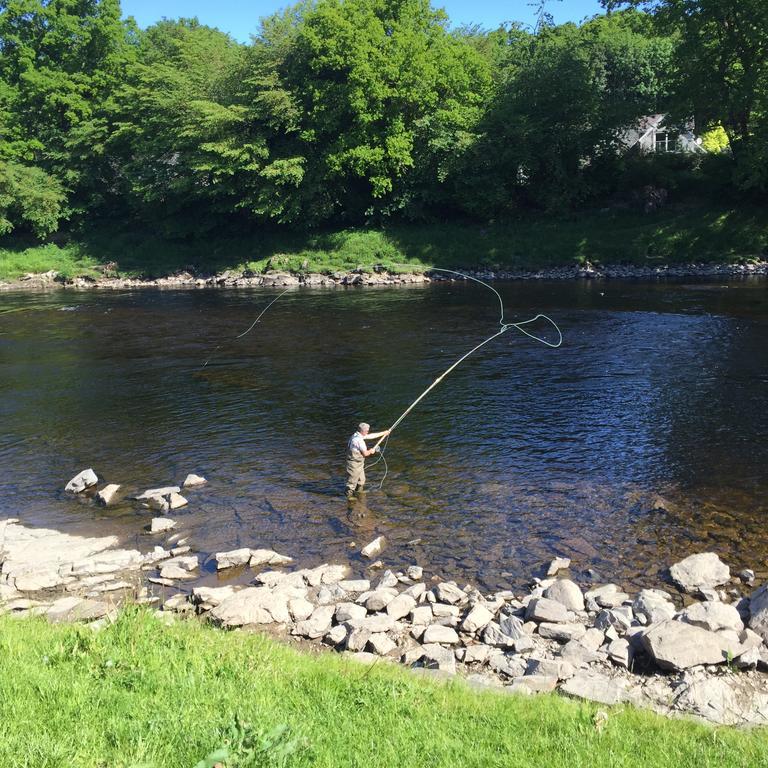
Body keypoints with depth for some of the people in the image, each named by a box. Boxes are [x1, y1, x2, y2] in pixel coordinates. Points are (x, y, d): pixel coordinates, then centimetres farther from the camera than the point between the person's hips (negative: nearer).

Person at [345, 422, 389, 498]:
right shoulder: (359, 440, -25)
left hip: (359, 463, 10)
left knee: (361, 480, 23)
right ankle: (349, 496, 9)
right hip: (354, 464, -10)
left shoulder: (357, 435, 6)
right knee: (352, 481, 0)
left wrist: (384, 433, 20)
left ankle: (360, 492, 38)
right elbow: (365, 453, -22)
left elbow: (372, 436, 16)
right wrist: (371, 451, 0)